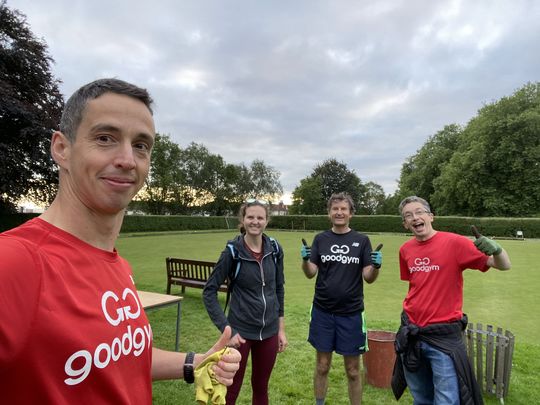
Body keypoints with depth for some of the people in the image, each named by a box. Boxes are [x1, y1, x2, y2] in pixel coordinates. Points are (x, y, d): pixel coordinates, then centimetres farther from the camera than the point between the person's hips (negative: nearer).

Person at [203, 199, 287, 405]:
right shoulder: (232, 251, -14)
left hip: (269, 331, 4)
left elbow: (279, 289, 7)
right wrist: (226, 329, -16)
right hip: (241, 331, -3)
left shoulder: (275, 249, -3)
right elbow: (209, 291, -10)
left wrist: (281, 328, 7)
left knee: (261, 388, 18)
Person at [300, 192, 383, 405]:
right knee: (322, 366, 14)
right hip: (322, 311, 1)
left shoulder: (362, 240, -1)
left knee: (353, 370, 11)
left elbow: (368, 278, -3)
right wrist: (305, 260, -24)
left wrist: (376, 266, -24)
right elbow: (310, 273, -4)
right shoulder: (321, 239, 2)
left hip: (351, 313, -1)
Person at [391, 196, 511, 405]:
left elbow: (504, 265, -14)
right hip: (411, 333, 5)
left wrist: (496, 249, -34)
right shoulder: (405, 250, 1)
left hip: (443, 335, -5)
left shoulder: (454, 242, -13)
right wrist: (412, 312, 12)